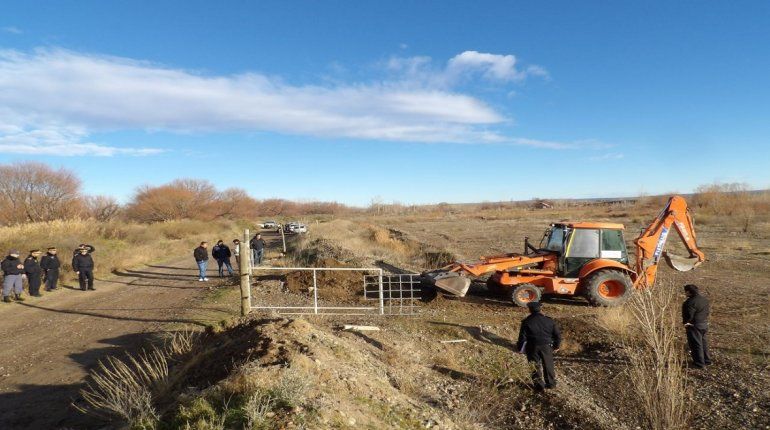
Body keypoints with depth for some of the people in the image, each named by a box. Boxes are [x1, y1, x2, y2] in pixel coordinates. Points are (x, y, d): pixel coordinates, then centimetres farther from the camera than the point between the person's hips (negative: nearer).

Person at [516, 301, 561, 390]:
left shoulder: (526, 322, -11)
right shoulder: (549, 321, -2)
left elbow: (522, 337, -9)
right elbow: (557, 334, 4)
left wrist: (520, 348, 3)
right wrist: (556, 346, 17)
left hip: (533, 348, -2)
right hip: (547, 347, 2)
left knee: (536, 366, 12)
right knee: (548, 365, 18)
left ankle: (539, 384, 17)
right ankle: (551, 383, 29)